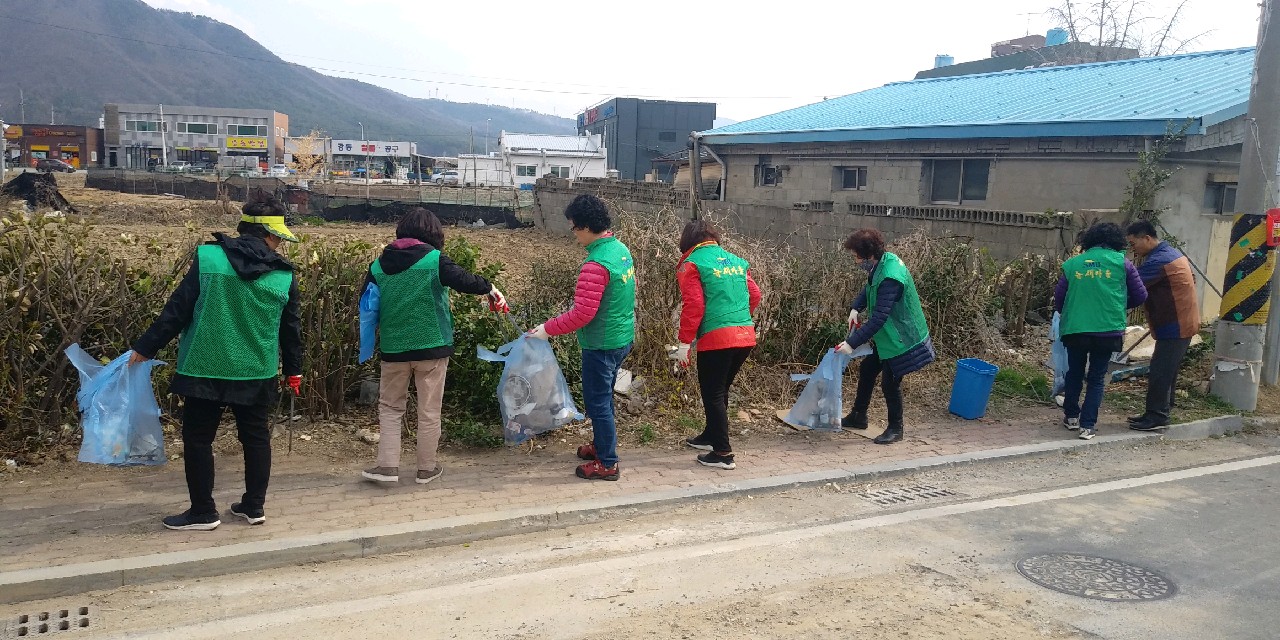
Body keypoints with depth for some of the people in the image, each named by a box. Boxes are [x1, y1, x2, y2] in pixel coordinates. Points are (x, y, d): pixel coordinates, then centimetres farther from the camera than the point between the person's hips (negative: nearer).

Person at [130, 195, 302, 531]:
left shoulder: (208, 258, -9)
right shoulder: (284, 275, -3)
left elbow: (177, 310, -8)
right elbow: (291, 328, 7)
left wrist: (145, 348, 1)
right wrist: (293, 371, 20)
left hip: (205, 368, -2)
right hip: (257, 374, 2)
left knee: (198, 438, 10)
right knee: (256, 436, 16)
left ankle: (203, 512, 15)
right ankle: (254, 506, 22)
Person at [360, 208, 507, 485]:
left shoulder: (379, 264, 3)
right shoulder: (434, 259, -11)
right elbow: (464, 281, -18)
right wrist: (489, 289, 0)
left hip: (393, 348, 3)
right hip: (431, 346, -3)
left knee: (390, 406, 16)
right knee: (429, 411, 9)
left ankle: (388, 465, 8)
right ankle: (426, 469, 18)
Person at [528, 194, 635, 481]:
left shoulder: (595, 265, -26)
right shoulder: (622, 250, 3)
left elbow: (582, 314, -26)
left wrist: (547, 329, -17)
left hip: (601, 344, -9)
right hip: (622, 338, 9)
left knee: (598, 402, 4)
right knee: (604, 397, 24)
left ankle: (607, 463, 14)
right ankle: (602, 444, 39)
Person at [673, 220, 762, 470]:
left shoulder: (692, 264, -3)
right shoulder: (736, 261, 16)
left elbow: (693, 306, -11)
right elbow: (754, 295, 15)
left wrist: (684, 344, -7)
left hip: (716, 338, -7)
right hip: (746, 336, 7)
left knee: (713, 395, 4)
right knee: (720, 390, 22)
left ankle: (723, 453, 4)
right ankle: (711, 436, 38)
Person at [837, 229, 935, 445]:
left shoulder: (890, 278, -33)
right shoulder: (881, 264, -4)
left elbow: (878, 318, -33)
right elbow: (869, 289, 16)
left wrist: (852, 344, -31)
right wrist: (855, 308, -2)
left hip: (900, 338, -10)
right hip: (885, 336, 10)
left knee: (890, 382, 1)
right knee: (867, 370, 17)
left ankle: (895, 429, 21)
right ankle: (858, 417, 33)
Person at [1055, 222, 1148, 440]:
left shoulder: (1072, 264, 6)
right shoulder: (1122, 263, 2)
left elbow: (1058, 298, 8)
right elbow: (1140, 295, 5)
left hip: (1074, 329, 2)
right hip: (1108, 330, -1)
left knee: (1074, 373, 20)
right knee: (1097, 378, 8)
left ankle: (1071, 416, 29)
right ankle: (1088, 426, 6)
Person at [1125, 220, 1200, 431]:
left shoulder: (1158, 261, -20)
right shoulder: (1172, 253, 12)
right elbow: (1191, 280, 22)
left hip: (1174, 327, -10)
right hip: (1182, 323, 10)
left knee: (1160, 372, -6)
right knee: (1166, 371, 14)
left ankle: (1156, 417, -2)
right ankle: (1158, 413, 21)